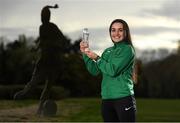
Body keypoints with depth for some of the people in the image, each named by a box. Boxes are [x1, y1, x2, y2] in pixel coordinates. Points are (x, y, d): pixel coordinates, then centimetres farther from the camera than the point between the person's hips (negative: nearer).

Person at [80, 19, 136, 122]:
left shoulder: (127, 49, -4)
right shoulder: (108, 51, 16)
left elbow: (112, 70, -14)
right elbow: (95, 71, 13)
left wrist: (96, 58, -4)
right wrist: (85, 53, 5)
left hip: (123, 98, -7)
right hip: (107, 100, 7)